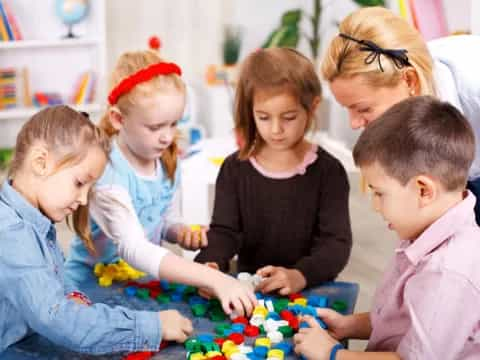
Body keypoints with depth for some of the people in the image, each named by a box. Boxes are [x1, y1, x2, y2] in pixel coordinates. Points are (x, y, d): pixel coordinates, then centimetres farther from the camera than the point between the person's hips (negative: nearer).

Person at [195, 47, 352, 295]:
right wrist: (210, 266, -21)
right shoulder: (235, 168, 4)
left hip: (312, 292, -2)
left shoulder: (327, 171, -4)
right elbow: (224, 231, 1)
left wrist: (301, 276, -27)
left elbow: (336, 242, -8)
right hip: (248, 289, 2)